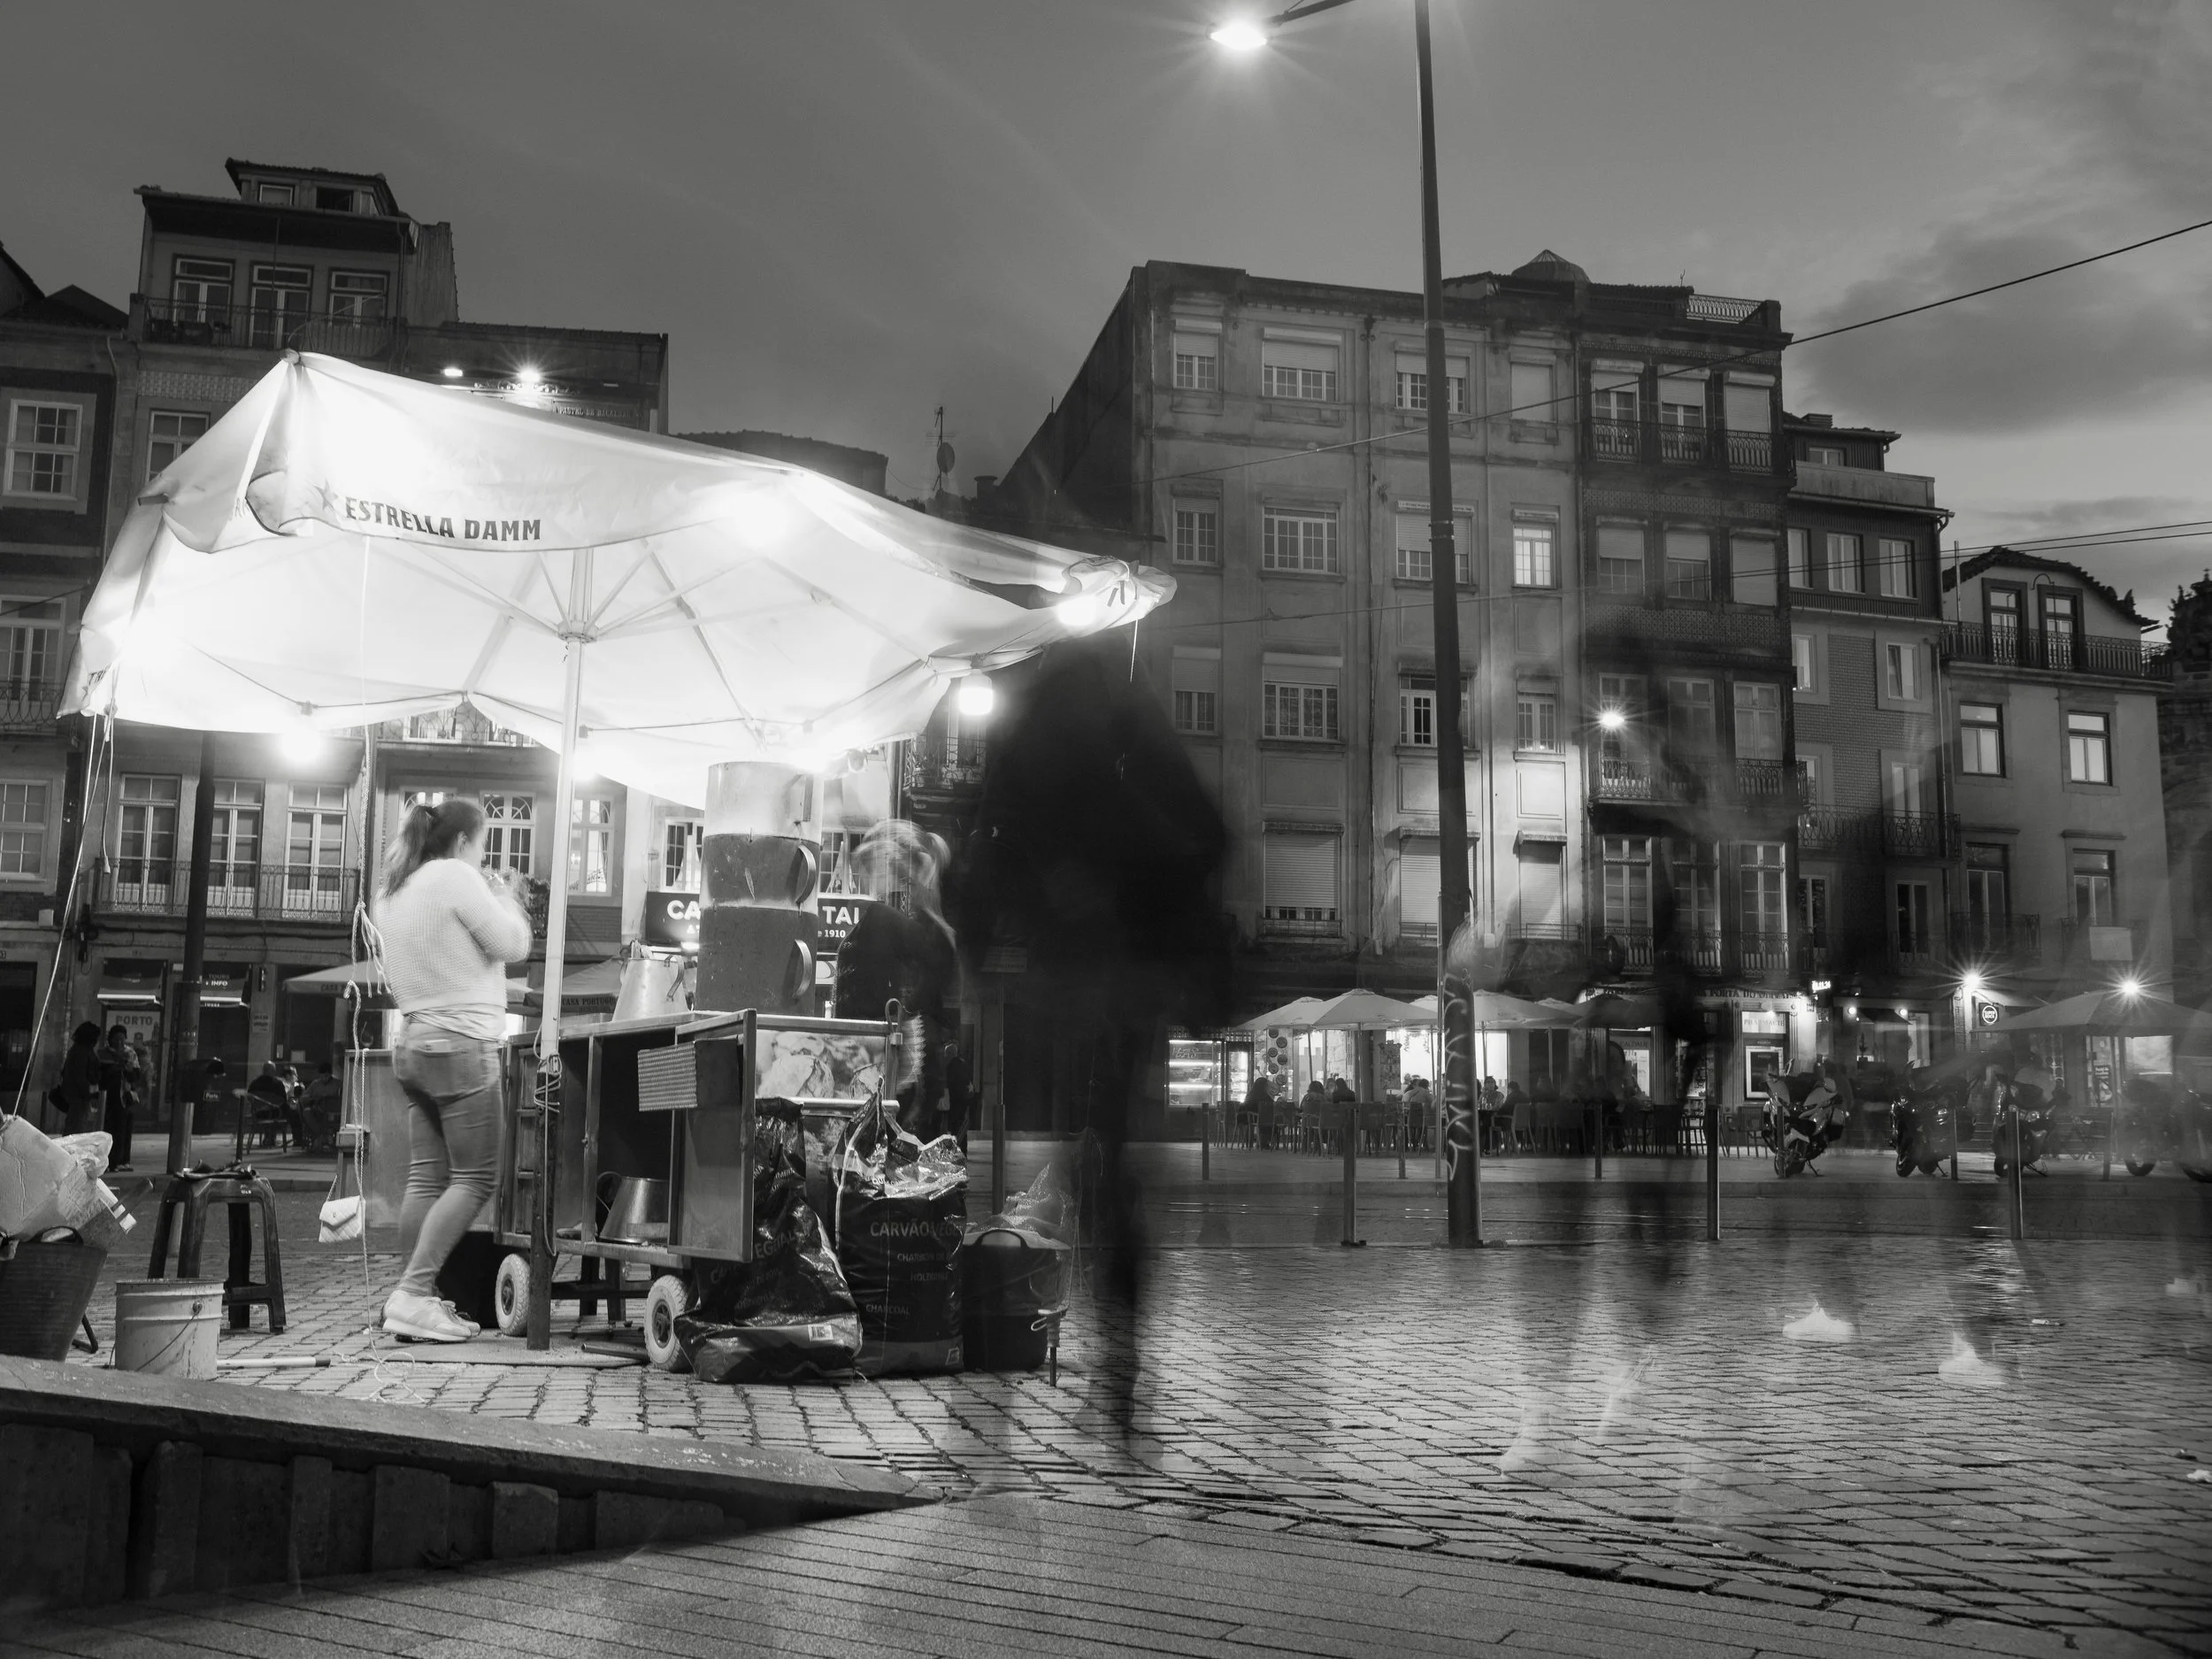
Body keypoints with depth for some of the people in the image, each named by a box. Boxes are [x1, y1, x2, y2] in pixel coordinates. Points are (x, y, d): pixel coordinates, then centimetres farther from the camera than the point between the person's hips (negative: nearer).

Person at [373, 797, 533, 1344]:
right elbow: (513, 945, -9)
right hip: (463, 1044, -9)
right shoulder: (456, 876, -10)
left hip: (414, 1043, 9)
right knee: (473, 1179, -5)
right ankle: (412, 1295, -12)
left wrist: (492, 895, 20)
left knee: (426, 1177, 7)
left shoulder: (395, 891, 16)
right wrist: (507, 897, 8)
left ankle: (418, 1298, 6)